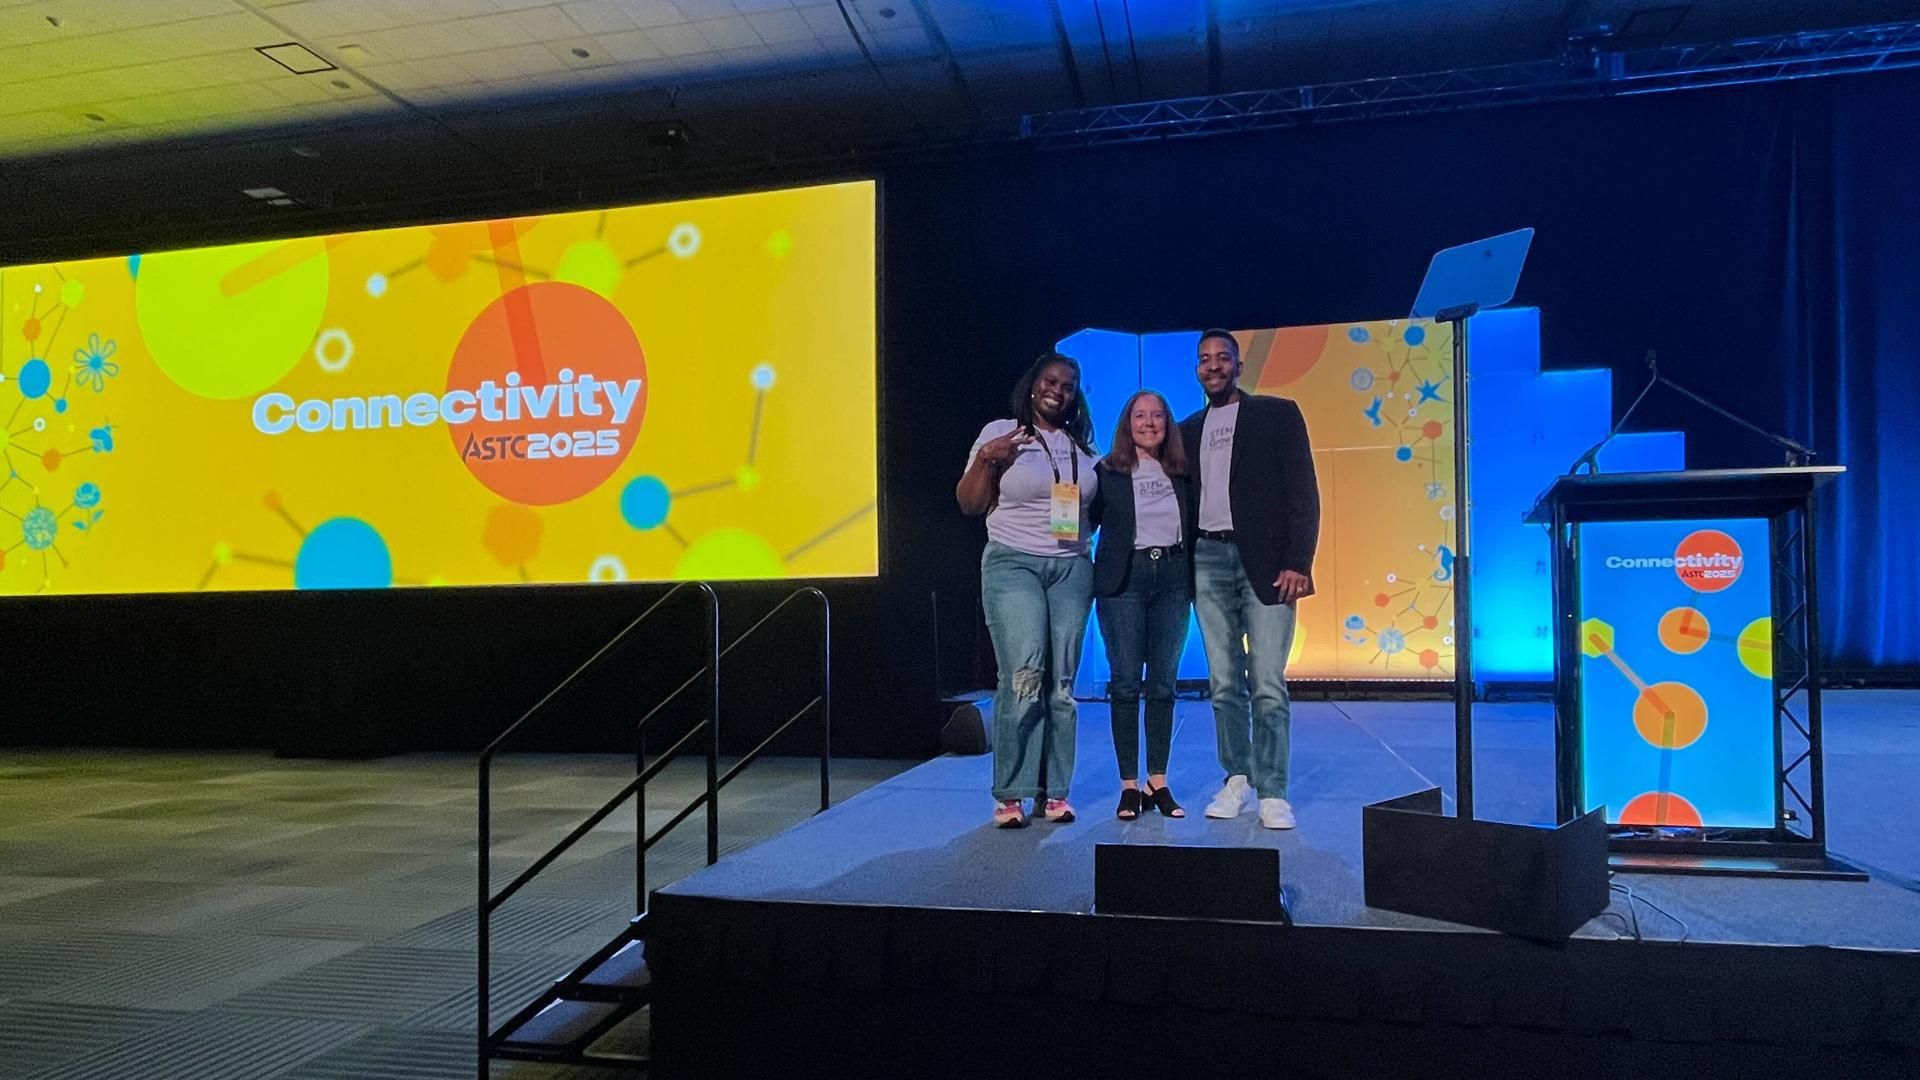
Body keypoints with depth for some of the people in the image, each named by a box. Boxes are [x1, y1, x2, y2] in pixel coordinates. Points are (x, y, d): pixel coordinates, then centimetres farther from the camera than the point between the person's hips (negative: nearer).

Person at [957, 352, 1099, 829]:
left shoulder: (1082, 445, 14)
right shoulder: (1000, 432, 3)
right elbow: (969, 504, 1)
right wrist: (986, 458, -12)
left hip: (1072, 569, 4)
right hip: (1013, 565, -4)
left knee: (1061, 683, 0)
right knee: (1023, 676, -16)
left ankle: (1053, 791, 9)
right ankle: (1010, 794, -6)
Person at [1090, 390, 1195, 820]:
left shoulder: (1183, 472, 10)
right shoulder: (1108, 472, 2)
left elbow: (1194, 526, 11)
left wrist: (1193, 579, 1)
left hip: (1173, 578, 3)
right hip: (1124, 578, -3)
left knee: (1164, 683, 5)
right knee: (1125, 683, -2)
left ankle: (1158, 783, 13)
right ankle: (1129, 786, 5)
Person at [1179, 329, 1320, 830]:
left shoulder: (1277, 413, 4)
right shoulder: (1189, 430, 16)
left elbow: (1302, 492, -2)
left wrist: (1298, 562, -11)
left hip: (1265, 561, -4)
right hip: (1209, 561, 4)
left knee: (1267, 684, -7)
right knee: (1224, 683, 5)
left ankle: (1272, 793, 0)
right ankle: (1237, 779, 15)